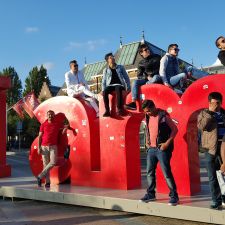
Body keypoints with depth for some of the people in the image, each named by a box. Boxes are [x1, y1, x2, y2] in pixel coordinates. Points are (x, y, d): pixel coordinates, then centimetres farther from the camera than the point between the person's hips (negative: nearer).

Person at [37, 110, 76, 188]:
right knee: (45, 164, 0)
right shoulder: (43, 125, 5)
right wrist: (39, 147, -3)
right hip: (44, 146, 0)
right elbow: (39, 137, 5)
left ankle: (40, 177, -1)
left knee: (53, 162, -14)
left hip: (53, 146, 1)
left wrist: (66, 127, 2)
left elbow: (66, 126, 25)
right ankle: (47, 182, 5)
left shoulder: (57, 124, 7)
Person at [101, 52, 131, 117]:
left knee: (118, 89, -40)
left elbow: (126, 78, 14)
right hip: (110, 85, 1)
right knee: (105, 92, -35)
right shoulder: (105, 70, 17)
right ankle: (107, 111, -36)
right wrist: (103, 90, -5)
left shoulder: (120, 67, 17)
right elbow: (103, 81, 13)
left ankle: (119, 109, -44)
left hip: (119, 84, -1)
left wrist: (128, 87, 0)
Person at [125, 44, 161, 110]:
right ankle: (133, 103, -35)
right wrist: (147, 77, -15)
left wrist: (152, 76, -6)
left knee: (156, 77, -39)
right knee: (135, 82, -24)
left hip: (157, 77, -2)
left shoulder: (157, 57, 8)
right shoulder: (141, 63, 11)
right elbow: (139, 76, 5)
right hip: (146, 79, 3)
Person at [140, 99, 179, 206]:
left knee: (167, 173, -5)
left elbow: (174, 129, -10)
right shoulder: (148, 117, 8)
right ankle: (150, 194, 25)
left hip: (162, 149, -7)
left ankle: (174, 196, 6)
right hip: (151, 148, 7)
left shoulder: (163, 116, -12)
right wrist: (147, 140, 10)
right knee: (150, 172, 12)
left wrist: (167, 143, -15)